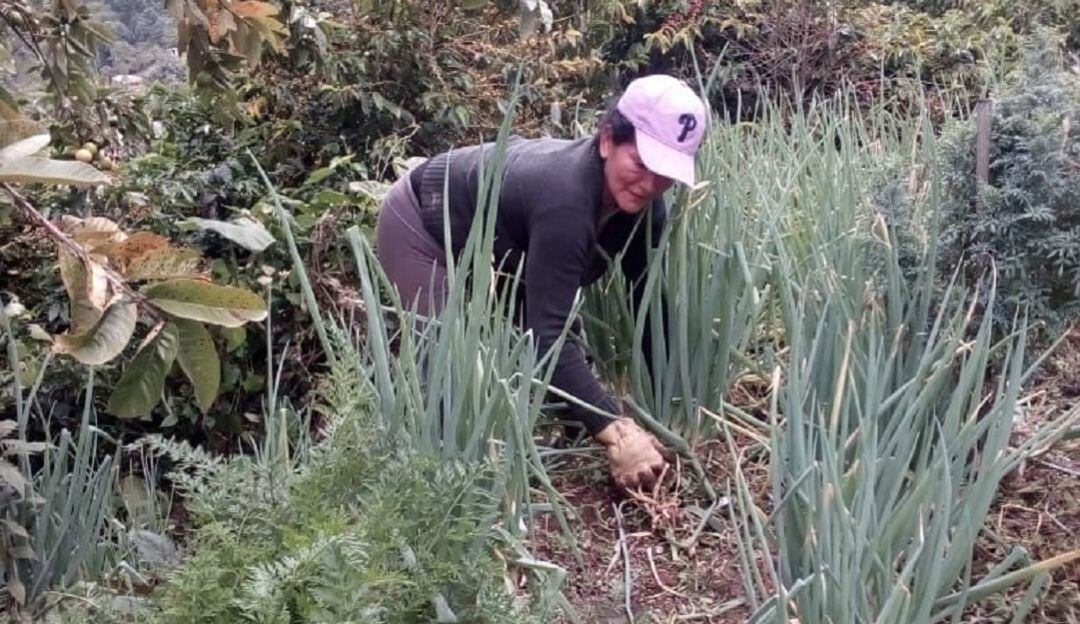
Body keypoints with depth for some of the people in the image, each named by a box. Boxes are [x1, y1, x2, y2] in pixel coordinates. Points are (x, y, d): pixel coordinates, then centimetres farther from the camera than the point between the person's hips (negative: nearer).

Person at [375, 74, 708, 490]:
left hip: (485, 243, 8)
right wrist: (617, 432, -51)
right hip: (421, 225, -8)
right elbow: (548, 333, -46)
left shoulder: (641, 205, -19)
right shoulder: (566, 200, -43)